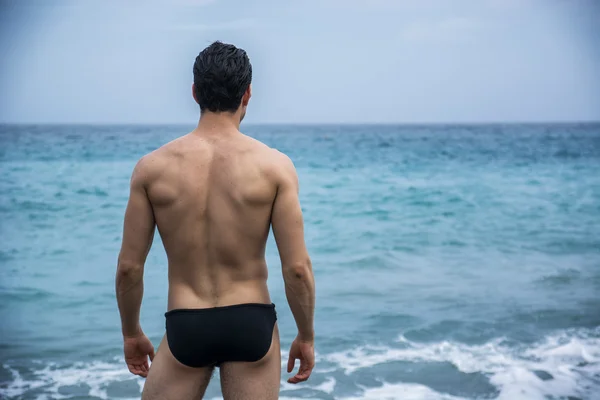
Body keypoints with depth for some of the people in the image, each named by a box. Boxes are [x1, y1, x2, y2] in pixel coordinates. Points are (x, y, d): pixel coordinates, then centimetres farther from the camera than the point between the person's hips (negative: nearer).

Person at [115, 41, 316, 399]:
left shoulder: (153, 167, -4)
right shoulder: (275, 165, -8)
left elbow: (129, 266, -1)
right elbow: (297, 268, -9)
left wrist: (131, 333, 15)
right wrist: (307, 336, 6)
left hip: (185, 328, 1)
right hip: (251, 325, 0)